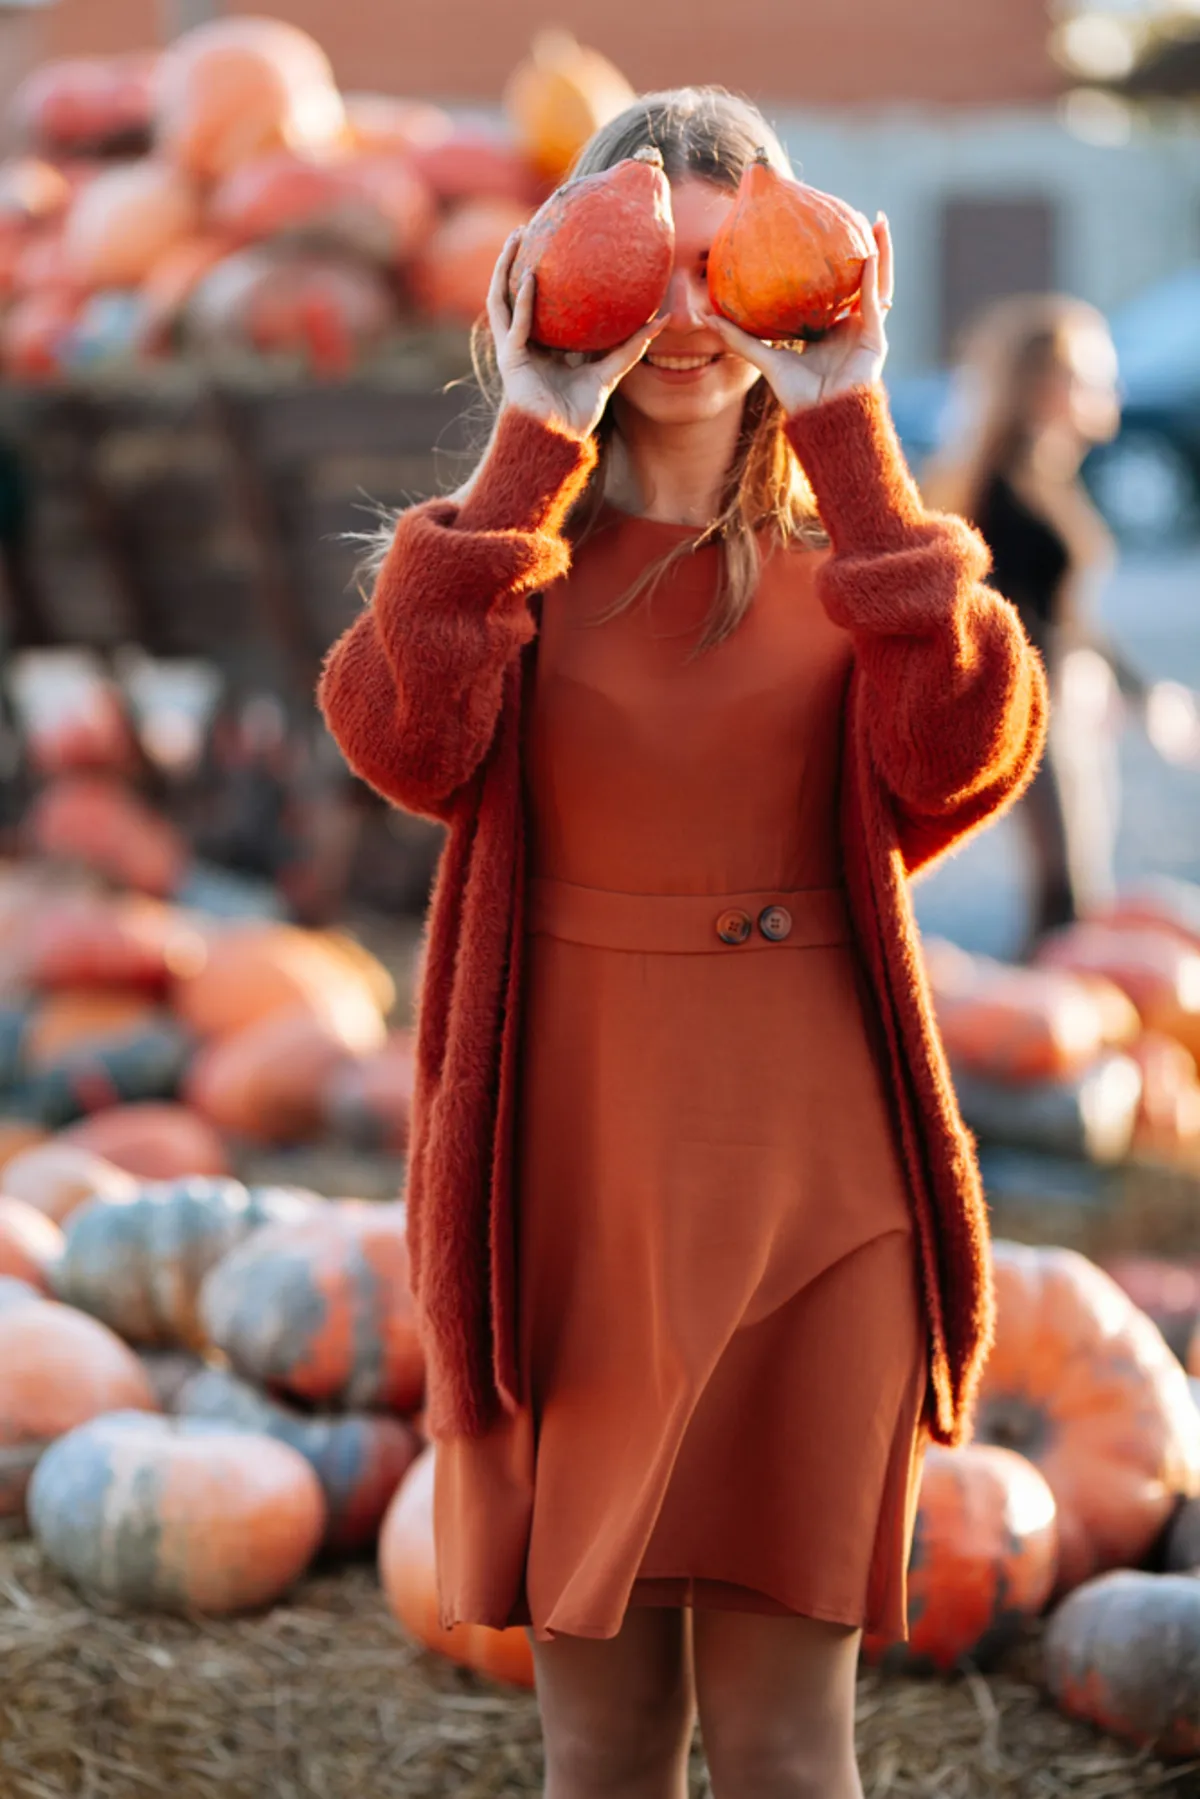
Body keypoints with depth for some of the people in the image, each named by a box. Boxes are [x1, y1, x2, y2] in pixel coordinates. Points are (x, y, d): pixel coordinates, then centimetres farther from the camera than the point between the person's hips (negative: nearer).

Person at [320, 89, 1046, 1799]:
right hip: (576, 1182, 1)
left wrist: (853, 440, -14)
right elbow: (405, 738, -15)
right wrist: (534, 447, -13)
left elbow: (964, 758, -16)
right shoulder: (507, 545, 7)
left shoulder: (850, 545, 6)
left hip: (804, 1187, -1)